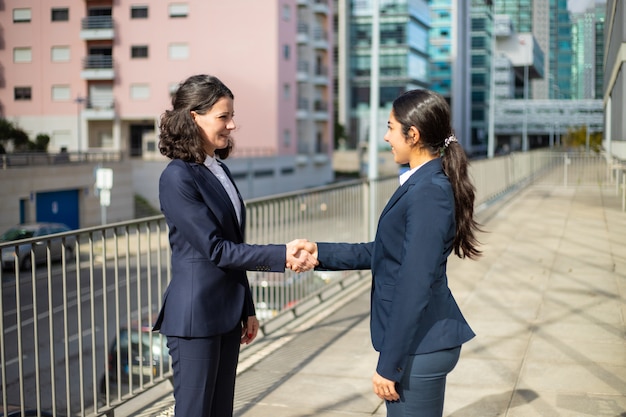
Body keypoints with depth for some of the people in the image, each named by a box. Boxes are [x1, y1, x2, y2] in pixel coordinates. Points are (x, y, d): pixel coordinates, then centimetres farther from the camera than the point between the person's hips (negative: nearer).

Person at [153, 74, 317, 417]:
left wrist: (247, 309, 17)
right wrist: (282, 256, -21)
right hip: (195, 318, -8)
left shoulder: (219, 170, 9)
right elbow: (216, 249, -19)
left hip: (226, 314, 8)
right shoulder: (177, 178, -16)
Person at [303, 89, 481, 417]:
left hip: (420, 345, -9)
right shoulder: (420, 185, 9)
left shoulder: (429, 193, -21)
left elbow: (414, 287, -22)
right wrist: (321, 253, 11)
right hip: (419, 340, 9)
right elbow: (382, 253, 15)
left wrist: (388, 364, -18)